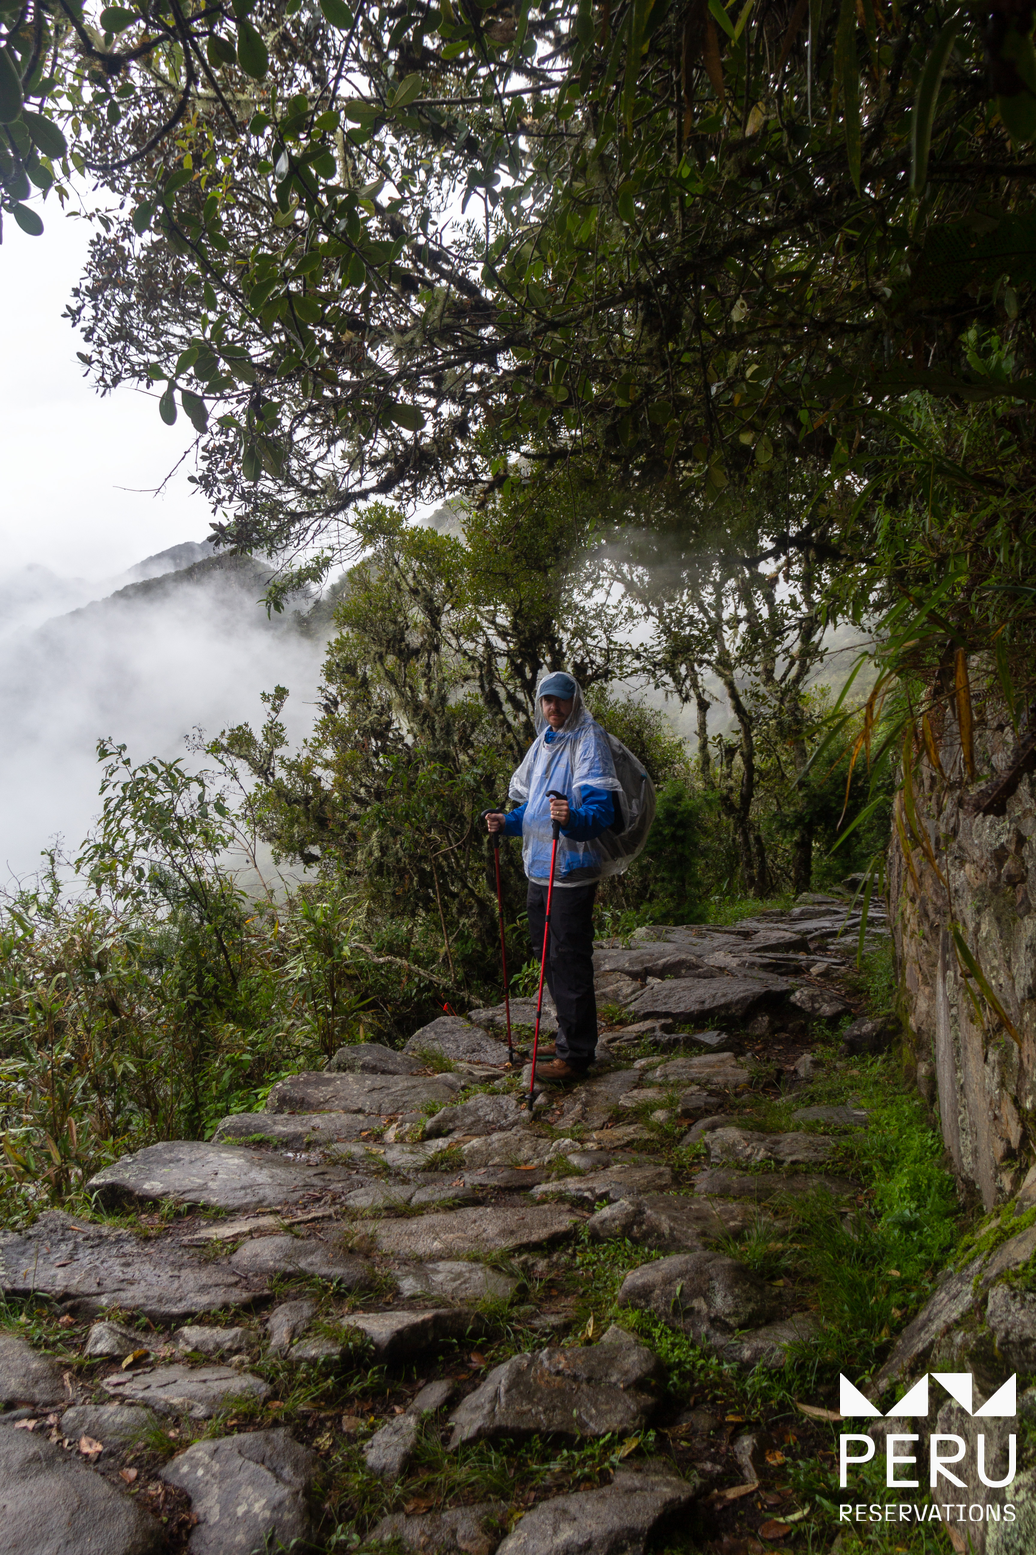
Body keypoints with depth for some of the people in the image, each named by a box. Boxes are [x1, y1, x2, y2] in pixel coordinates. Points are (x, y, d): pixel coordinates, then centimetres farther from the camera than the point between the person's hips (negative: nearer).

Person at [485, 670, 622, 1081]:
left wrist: (573, 818, -39)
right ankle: (568, 1038, 32)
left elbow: (602, 809, -20)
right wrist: (508, 822, 6)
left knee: (569, 959, -5)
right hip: (540, 866, 9)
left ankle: (575, 1054, 4)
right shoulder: (542, 744, 16)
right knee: (546, 952, 17)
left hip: (572, 870, -9)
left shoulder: (588, 742, -10)